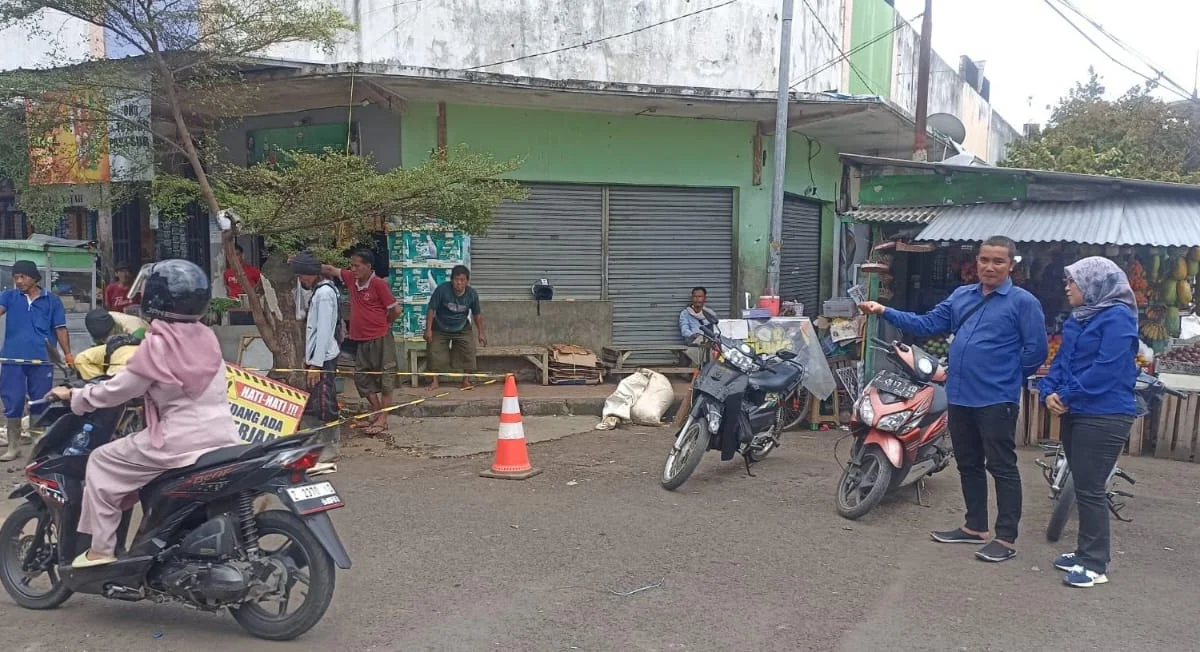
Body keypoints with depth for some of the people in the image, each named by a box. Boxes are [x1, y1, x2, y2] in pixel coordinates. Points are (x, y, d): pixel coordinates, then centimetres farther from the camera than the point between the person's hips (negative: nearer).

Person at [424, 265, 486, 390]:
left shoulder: (472, 294, -15)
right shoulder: (442, 289, -25)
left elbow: (477, 314, -2)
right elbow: (431, 309, -18)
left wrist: (481, 333, 0)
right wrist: (428, 329, -20)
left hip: (462, 329, 2)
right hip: (440, 329, -2)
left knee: (469, 352, -7)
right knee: (435, 353, -5)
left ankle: (466, 380, 8)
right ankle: (434, 381, 9)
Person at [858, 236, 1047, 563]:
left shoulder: (1023, 302, -7)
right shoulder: (961, 295, 11)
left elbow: (1036, 349, -8)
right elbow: (928, 324, 8)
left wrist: (1009, 375, 0)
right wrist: (885, 312, 0)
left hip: (996, 400, -7)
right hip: (960, 397, 7)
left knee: (1002, 468, 0)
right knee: (968, 464, 16)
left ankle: (1006, 538, 8)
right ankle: (975, 527, 29)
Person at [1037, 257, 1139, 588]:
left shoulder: (1118, 317, -12)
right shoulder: (1077, 318, 14)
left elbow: (1108, 369, -20)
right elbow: (1062, 359, 15)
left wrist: (1067, 396, -16)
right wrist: (1049, 391, -3)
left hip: (1103, 416, -9)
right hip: (1076, 413, 9)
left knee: (1090, 489, -6)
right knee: (1082, 486, 15)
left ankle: (1095, 564, 2)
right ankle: (1086, 551, 26)